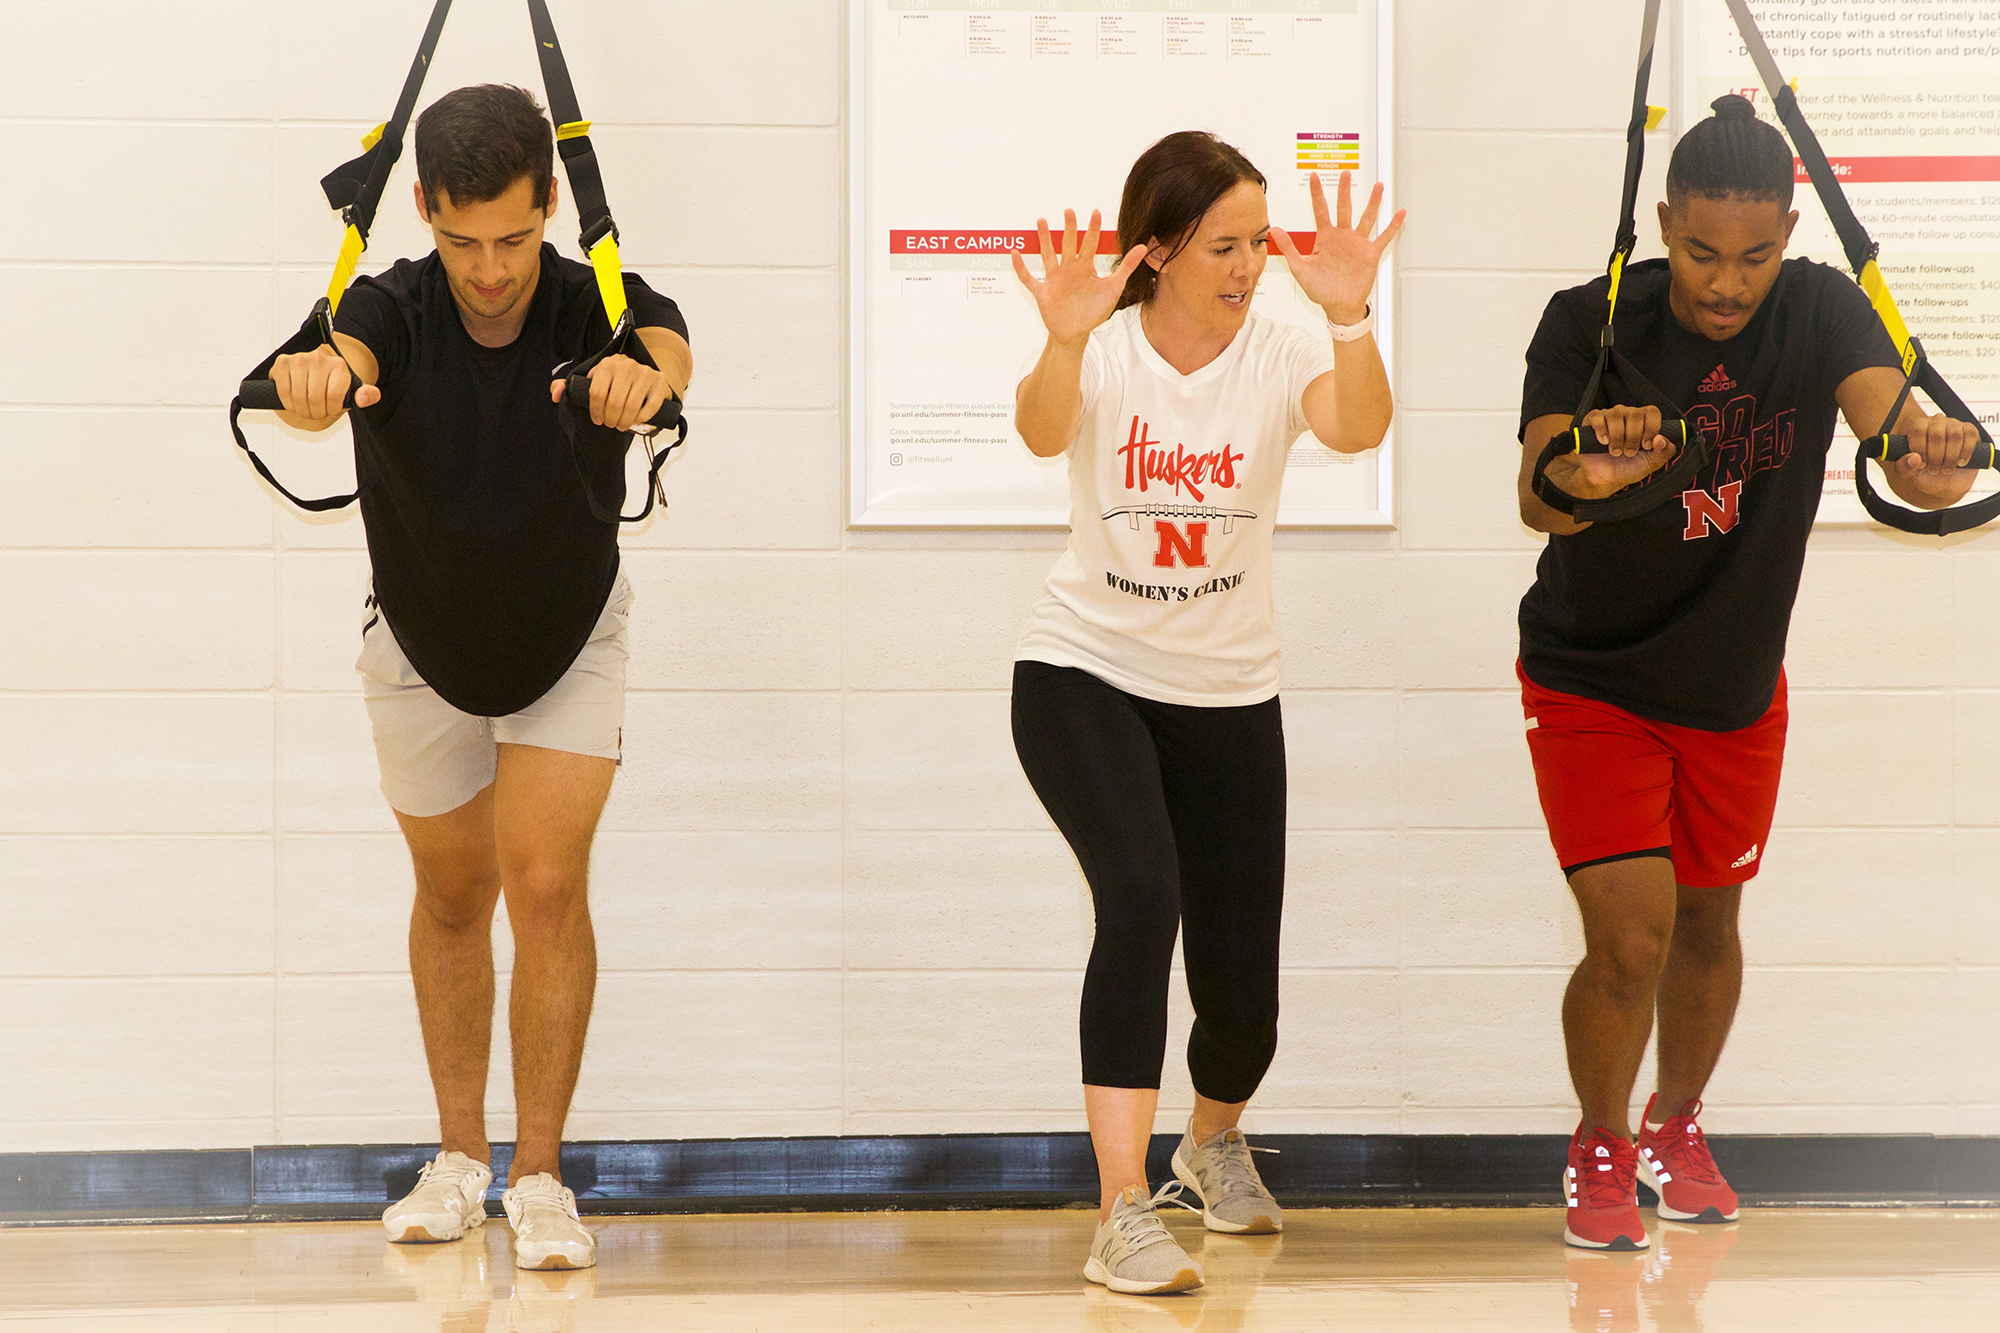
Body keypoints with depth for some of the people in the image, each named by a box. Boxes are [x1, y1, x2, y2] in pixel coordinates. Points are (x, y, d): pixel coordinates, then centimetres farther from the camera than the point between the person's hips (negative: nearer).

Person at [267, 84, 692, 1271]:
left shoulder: (599, 308, -27)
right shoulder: (391, 313, -26)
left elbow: (666, 351, -49)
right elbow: (344, 357, -49)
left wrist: (645, 373, -75)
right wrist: (315, 377, -74)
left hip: (570, 641, -1)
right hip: (423, 650, 1)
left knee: (548, 886, -12)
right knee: (453, 896, 14)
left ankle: (540, 1173, 0)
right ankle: (460, 1158, 29)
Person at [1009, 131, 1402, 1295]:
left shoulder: (1281, 352, -9)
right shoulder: (1107, 351, -12)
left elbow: (1359, 428, -31)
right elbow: (1042, 431, -34)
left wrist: (1350, 316, -49)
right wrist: (1067, 340, -55)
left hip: (1229, 697, 2)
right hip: (1086, 673, -2)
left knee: (1241, 987, 3)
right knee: (1141, 897, -27)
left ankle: (1215, 1141, 39)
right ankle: (1124, 1215, -25)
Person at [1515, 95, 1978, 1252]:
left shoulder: (1821, 312, -17)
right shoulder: (1592, 324, -22)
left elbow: (1885, 406, -35)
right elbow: (1536, 499, -35)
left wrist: (1926, 458, -59)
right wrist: (1581, 475, -59)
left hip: (1739, 685, 3)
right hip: (1591, 679, -3)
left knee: (1709, 923, 17)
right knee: (1630, 939, -11)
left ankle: (1677, 1126, 44)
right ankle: (1601, 1149, 16)